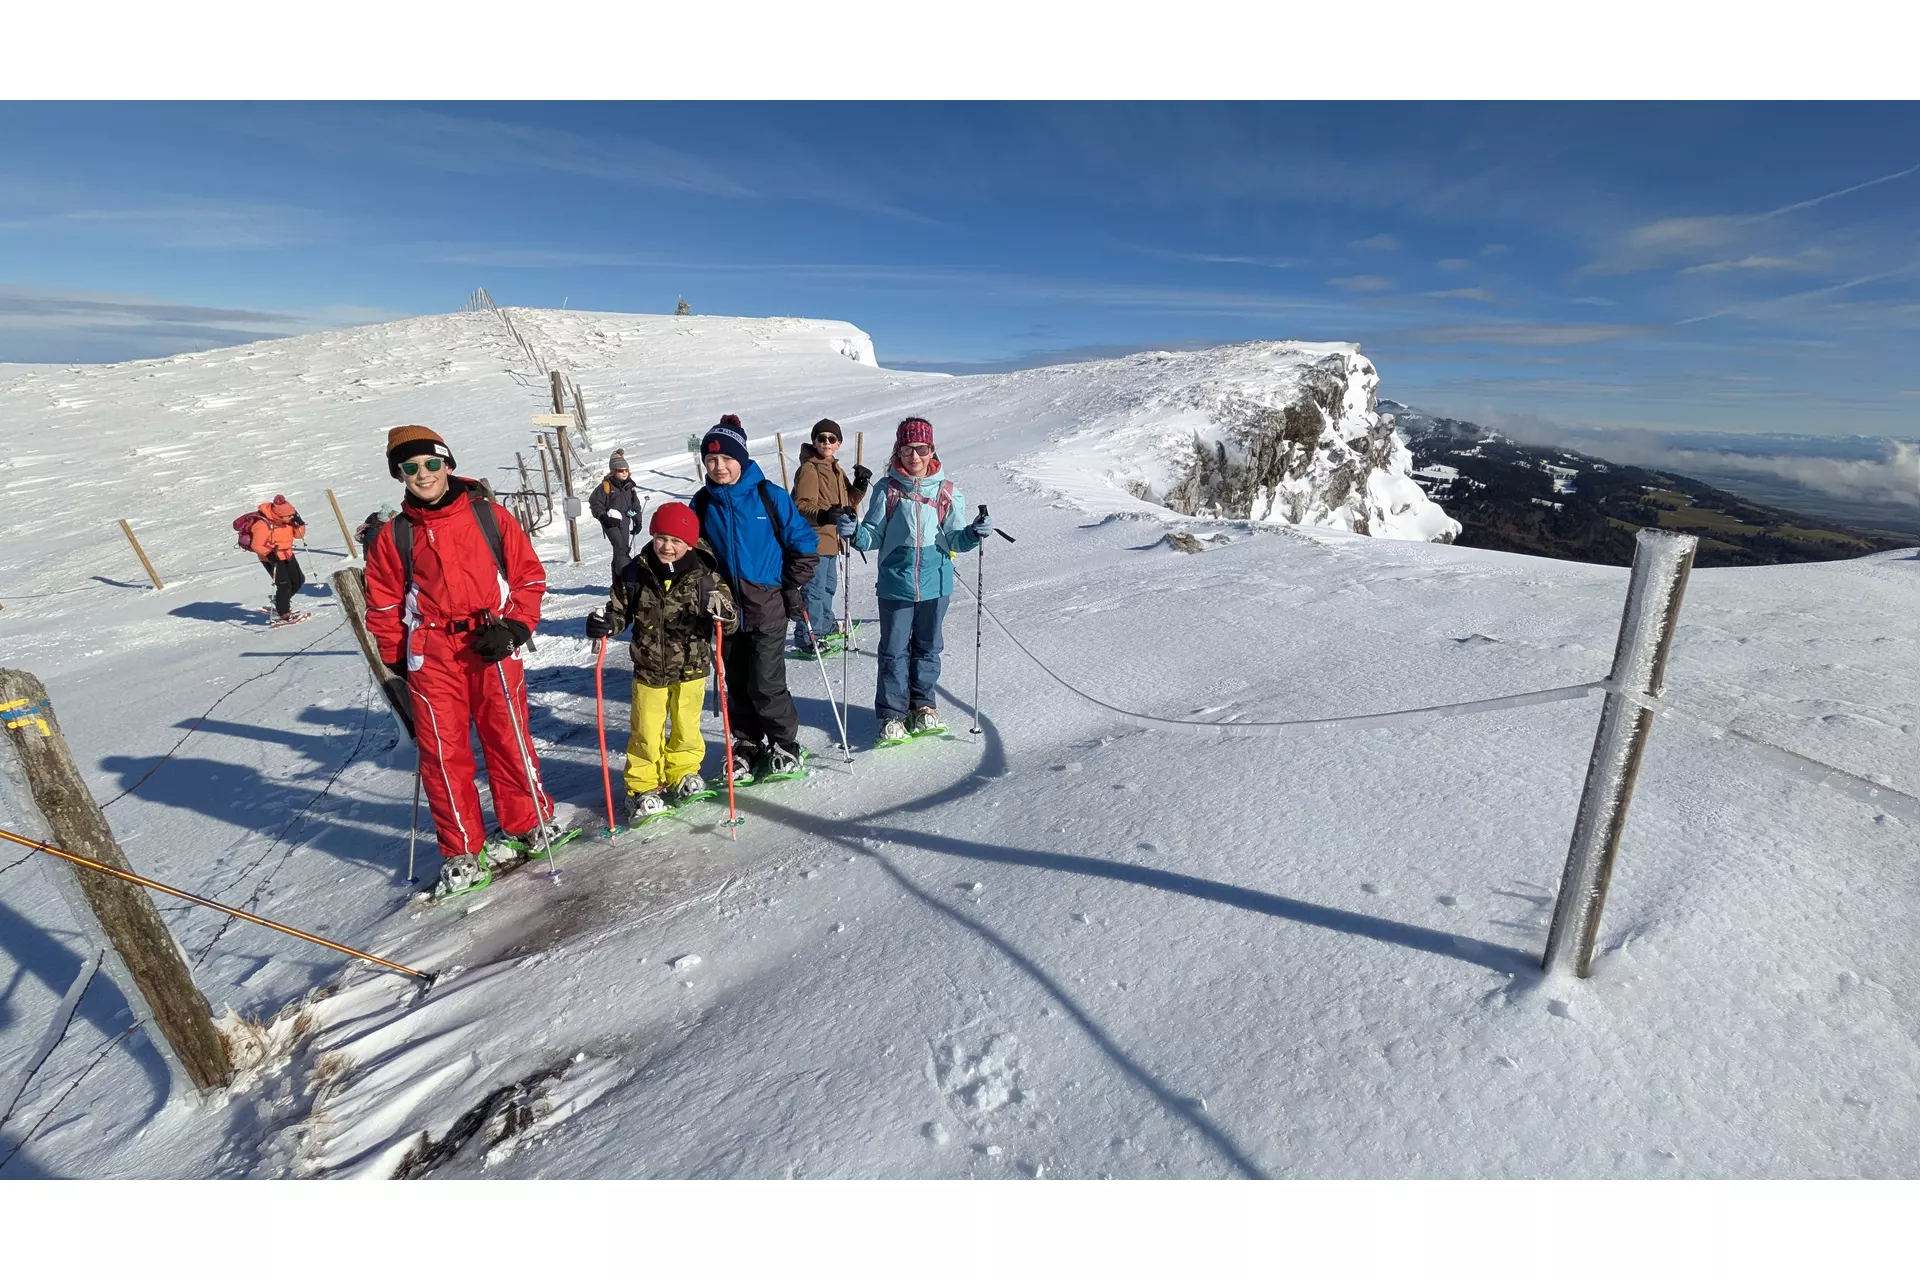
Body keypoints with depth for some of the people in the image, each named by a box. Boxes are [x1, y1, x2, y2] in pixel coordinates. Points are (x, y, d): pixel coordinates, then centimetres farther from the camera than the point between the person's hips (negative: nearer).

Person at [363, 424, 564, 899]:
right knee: (443, 751, 3)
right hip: (431, 654, 2)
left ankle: (527, 825, 25)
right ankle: (464, 853, 16)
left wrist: (513, 628, -7)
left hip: (491, 646, -1)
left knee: (508, 737, 3)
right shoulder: (393, 536, 7)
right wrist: (397, 662, 7)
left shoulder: (490, 517, 2)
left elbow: (529, 575, 3)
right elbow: (384, 606, 12)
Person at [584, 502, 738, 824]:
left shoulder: (705, 575, -11)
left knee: (686, 728, 16)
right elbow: (620, 611, 4)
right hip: (648, 669, 1)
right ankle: (643, 787, 28)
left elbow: (732, 621, -11)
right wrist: (604, 623, -18)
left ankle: (683, 773, 40)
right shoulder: (635, 574, -7)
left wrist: (724, 612, -34)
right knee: (646, 732, 9)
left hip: (691, 668, -1)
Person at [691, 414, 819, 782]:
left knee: (765, 684, -3)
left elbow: (804, 544, -2)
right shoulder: (702, 503, 5)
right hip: (726, 610, 4)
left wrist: (792, 588, -5)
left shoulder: (769, 495, -7)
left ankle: (785, 745, 17)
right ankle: (747, 744, 29)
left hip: (767, 607, -4)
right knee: (736, 684, 11)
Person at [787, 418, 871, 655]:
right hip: (814, 539, -10)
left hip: (831, 538, 10)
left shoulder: (836, 470, 15)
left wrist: (859, 486, 3)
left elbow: (848, 502, 20)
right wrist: (822, 515, -38)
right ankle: (806, 636, 0)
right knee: (815, 588, -8)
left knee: (829, 584, 22)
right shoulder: (809, 469, -13)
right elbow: (802, 506, -20)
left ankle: (825, 625, 39)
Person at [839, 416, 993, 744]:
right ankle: (892, 714, 16)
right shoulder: (886, 490, 0)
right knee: (894, 650, 4)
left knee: (927, 647, 15)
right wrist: (854, 533, -19)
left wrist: (973, 533, -19)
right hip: (895, 583, -1)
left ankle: (922, 705, 32)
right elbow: (874, 536, 0)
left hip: (935, 582, 1)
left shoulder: (946, 492, 1)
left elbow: (954, 541, 1)